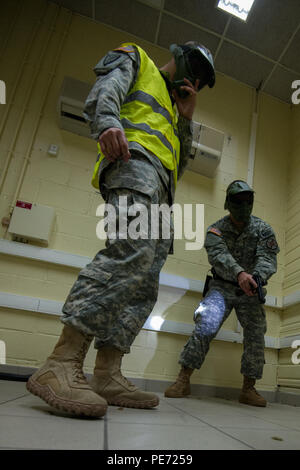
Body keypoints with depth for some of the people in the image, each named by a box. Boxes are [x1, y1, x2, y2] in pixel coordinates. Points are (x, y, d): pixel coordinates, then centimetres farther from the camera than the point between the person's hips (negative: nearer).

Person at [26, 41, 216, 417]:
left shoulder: (169, 108, 42)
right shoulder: (135, 58, 25)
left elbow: (178, 167, 30)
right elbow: (105, 90, 0)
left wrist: (184, 119, 26)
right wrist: (108, 123, -21)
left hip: (159, 194, 8)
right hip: (133, 157, -8)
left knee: (144, 287, -7)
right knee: (131, 251, -33)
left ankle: (106, 375, -8)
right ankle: (61, 365, -34)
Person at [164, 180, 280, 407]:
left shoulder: (263, 229, 0)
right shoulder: (217, 230, -5)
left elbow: (268, 258, -14)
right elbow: (219, 255, -24)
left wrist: (258, 276, -39)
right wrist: (239, 273, -45)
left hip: (250, 291, 3)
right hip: (222, 287, -2)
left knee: (256, 336, -2)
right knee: (206, 326, -21)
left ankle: (249, 389, 17)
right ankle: (183, 380, -10)